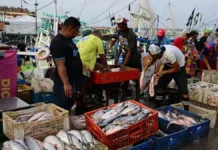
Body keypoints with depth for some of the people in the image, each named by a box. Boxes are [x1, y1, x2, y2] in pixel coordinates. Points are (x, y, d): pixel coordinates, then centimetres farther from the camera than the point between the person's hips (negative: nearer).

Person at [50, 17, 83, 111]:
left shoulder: (69, 40, 10)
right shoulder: (57, 43, -21)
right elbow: (60, 65, -27)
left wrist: (85, 68, 23)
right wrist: (66, 83, -30)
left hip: (73, 80, 10)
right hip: (64, 82, -10)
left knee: (70, 106, 19)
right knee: (63, 108, 0)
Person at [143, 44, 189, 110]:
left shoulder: (169, 54, -40)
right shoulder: (157, 51, -21)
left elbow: (177, 69, -30)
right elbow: (153, 60, 3)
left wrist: (163, 72, -30)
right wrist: (146, 67, -14)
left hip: (179, 66, -6)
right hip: (169, 65, 6)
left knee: (183, 90, -12)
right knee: (160, 85, 5)